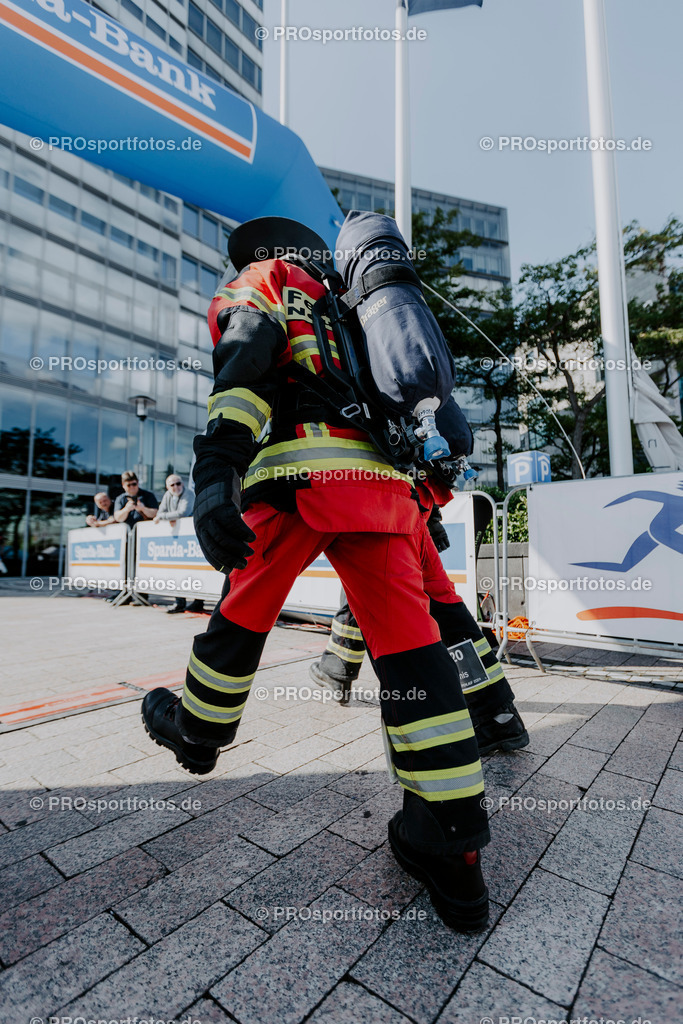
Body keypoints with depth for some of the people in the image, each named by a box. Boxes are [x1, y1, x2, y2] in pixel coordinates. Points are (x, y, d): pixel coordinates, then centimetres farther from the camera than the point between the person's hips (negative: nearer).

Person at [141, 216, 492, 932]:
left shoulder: (262, 281, 19)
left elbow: (247, 357, -6)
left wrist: (214, 470, -20)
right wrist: (425, 497, 34)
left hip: (302, 470, -5)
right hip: (388, 477, 6)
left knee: (243, 612, 12)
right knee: (408, 640, -3)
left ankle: (198, 731, 35)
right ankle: (451, 853, 2)